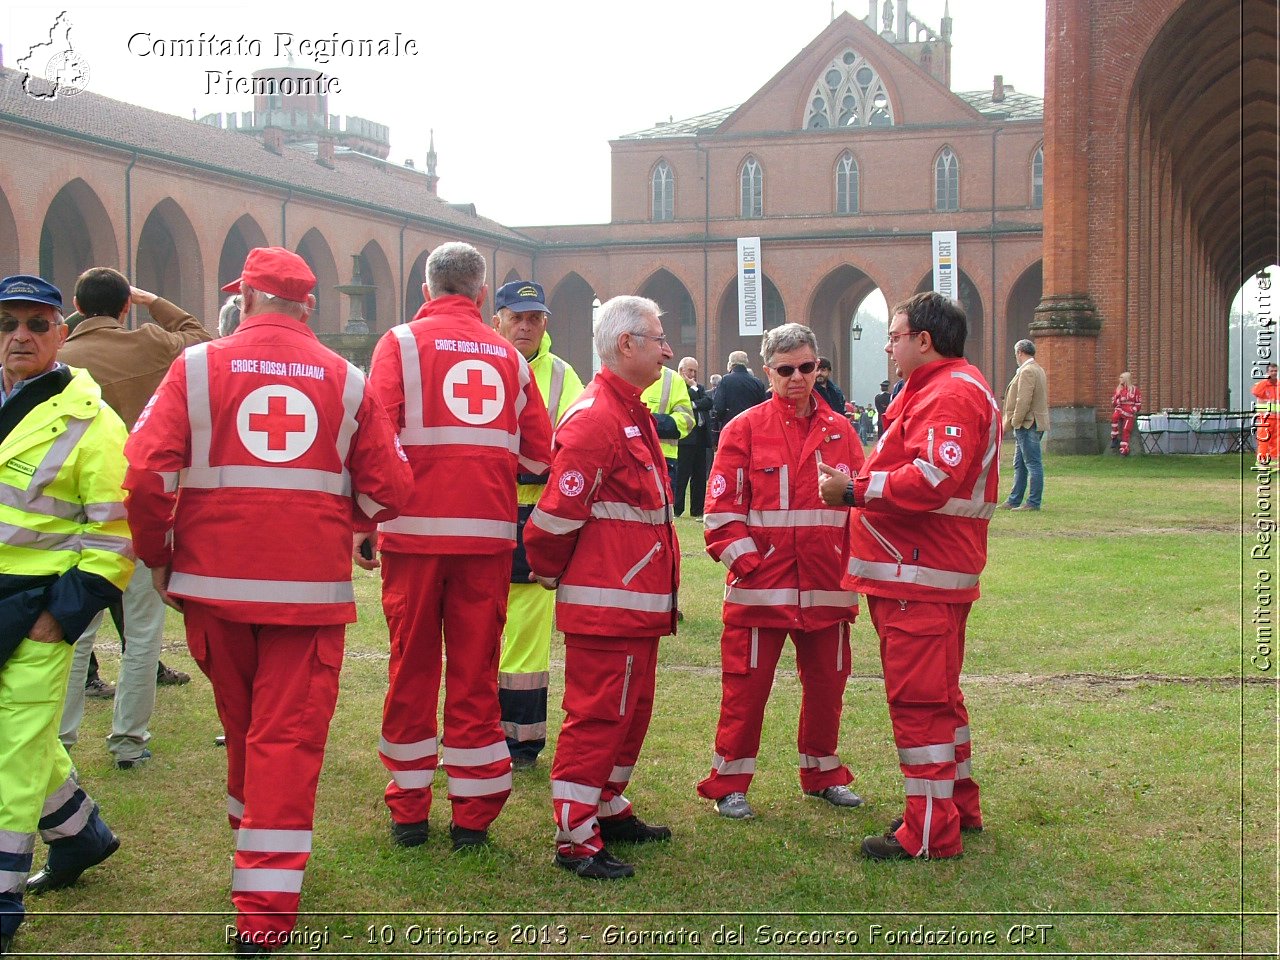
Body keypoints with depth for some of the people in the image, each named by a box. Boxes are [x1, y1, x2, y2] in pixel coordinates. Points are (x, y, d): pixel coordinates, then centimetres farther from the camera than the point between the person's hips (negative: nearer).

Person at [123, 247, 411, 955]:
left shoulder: (198, 366, -2)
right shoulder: (346, 379, 1)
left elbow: (147, 471, -11)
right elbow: (386, 490, 1)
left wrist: (156, 555, 4)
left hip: (216, 582, 1)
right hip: (311, 587, -1)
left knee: (241, 722, 21)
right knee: (289, 735, 3)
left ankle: (252, 831, 42)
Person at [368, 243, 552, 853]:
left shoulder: (401, 343, 1)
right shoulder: (508, 356, 9)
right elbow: (538, 455, 8)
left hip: (416, 529, -1)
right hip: (488, 533, 1)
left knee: (413, 666, 9)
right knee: (476, 670, 7)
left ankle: (409, 810, 15)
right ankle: (473, 816, 12)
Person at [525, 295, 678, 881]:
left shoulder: (633, 414, 17)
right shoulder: (594, 420, -18)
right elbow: (557, 515, -19)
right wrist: (551, 575, -4)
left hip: (639, 602, 10)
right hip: (606, 605, -10)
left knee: (631, 712, 18)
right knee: (597, 715, -3)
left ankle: (606, 809, 32)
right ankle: (576, 839, 4)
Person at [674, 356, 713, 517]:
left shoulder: (700, 387, 19)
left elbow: (708, 402, 2)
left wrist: (693, 404, -10)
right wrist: (693, 387, -6)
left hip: (701, 437, 7)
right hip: (685, 438, -7)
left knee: (700, 476, 9)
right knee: (681, 475, -6)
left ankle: (697, 510, 15)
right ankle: (676, 510, -2)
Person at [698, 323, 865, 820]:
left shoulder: (840, 431, 8)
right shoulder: (745, 429, -1)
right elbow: (722, 507, -4)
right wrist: (745, 560, -12)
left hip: (827, 586, 4)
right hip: (761, 585, -3)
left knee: (827, 681, 13)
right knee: (747, 684, 1)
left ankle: (822, 773, 30)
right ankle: (729, 783, 13)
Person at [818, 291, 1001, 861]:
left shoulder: (952, 394, -15)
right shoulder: (935, 389, 22)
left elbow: (932, 480, -27)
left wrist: (856, 490, -20)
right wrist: (860, 488, 9)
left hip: (920, 578, -11)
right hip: (920, 572, 11)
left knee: (919, 697, -7)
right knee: (937, 693, 19)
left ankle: (930, 832, -1)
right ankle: (958, 805, 31)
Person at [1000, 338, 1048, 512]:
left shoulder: (1027, 371, -14)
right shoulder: (1038, 369, 18)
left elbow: (1023, 400, -21)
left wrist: (1015, 422, -14)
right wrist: (1014, 423, 17)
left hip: (1027, 424, -11)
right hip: (1031, 424, 11)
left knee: (1033, 464, -6)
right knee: (1019, 464, 14)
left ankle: (1033, 503, -4)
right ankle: (1014, 501, 19)